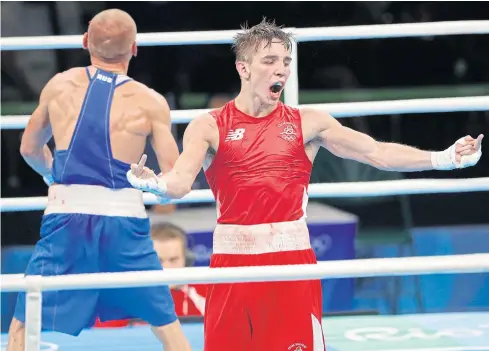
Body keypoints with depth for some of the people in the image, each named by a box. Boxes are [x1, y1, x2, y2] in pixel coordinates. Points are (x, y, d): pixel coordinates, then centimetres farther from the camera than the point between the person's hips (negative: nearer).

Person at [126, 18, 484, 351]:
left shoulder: (307, 123, 5)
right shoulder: (209, 127, 1)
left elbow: (375, 152, -2)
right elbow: (179, 183, -12)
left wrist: (441, 159, -15)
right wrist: (154, 184, -36)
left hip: (293, 260, 1)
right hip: (233, 260, -1)